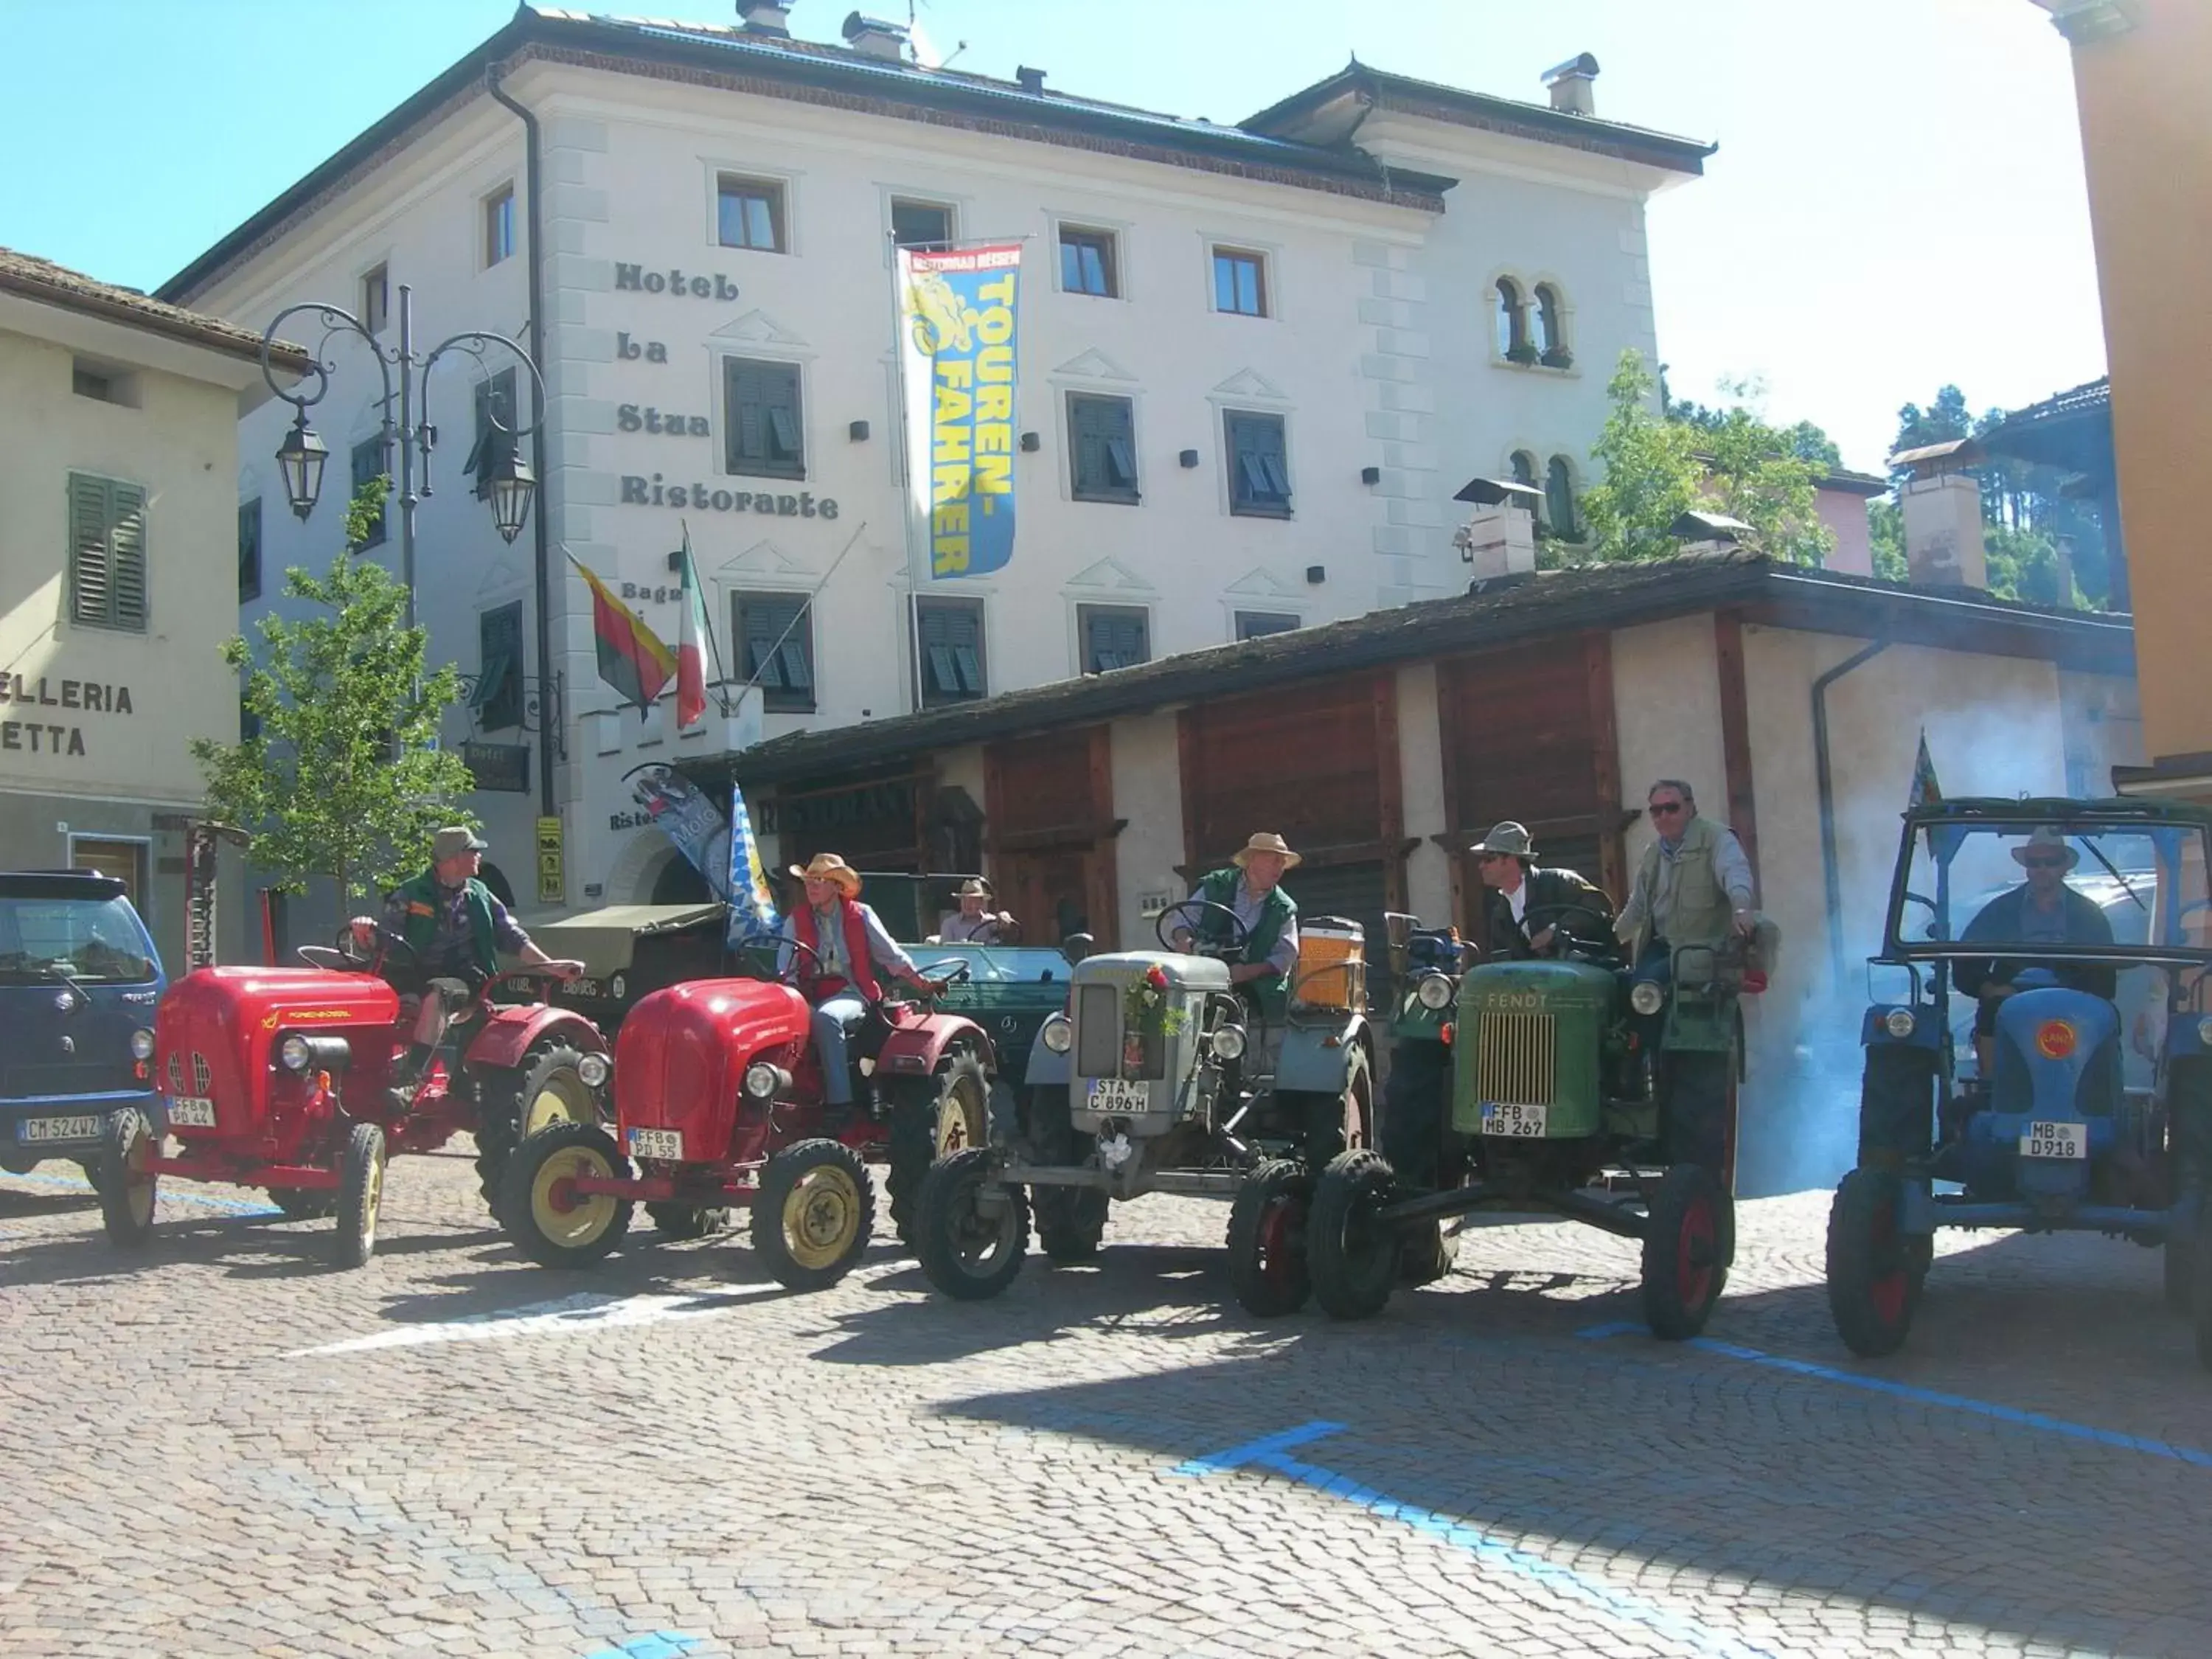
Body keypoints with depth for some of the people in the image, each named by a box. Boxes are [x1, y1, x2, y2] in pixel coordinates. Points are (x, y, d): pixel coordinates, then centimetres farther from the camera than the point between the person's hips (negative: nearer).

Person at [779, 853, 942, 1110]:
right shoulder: (796, 921, 11)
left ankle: (840, 1102, -37)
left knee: (827, 1017, -39)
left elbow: (892, 956, 11)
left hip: (850, 994, -2)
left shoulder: (861, 915, 7)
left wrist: (925, 986, 6)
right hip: (811, 997, 2)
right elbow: (785, 971, 7)